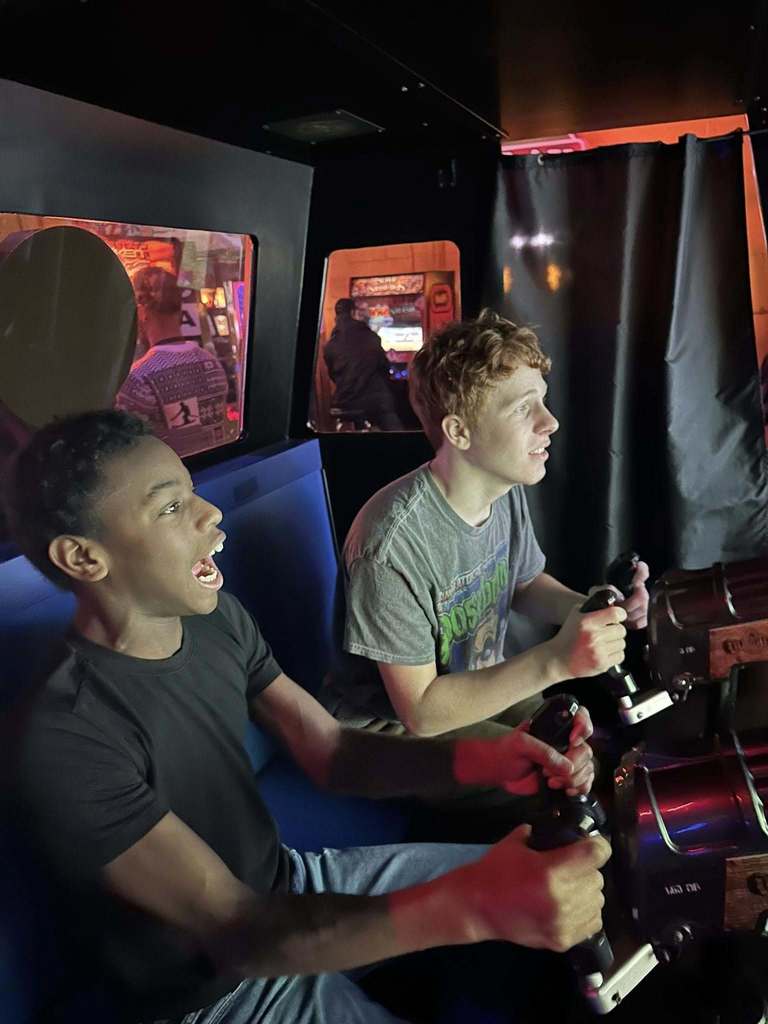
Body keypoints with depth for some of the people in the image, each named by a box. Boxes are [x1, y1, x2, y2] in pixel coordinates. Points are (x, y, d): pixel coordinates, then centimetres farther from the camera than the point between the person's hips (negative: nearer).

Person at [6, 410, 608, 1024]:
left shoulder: (217, 618, -8)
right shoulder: (68, 741, -30)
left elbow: (334, 755, -7)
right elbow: (237, 932, -32)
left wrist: (477, 760, -26)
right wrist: (474, 905, -44)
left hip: (288, 884, 6)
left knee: (568, 886, 7)